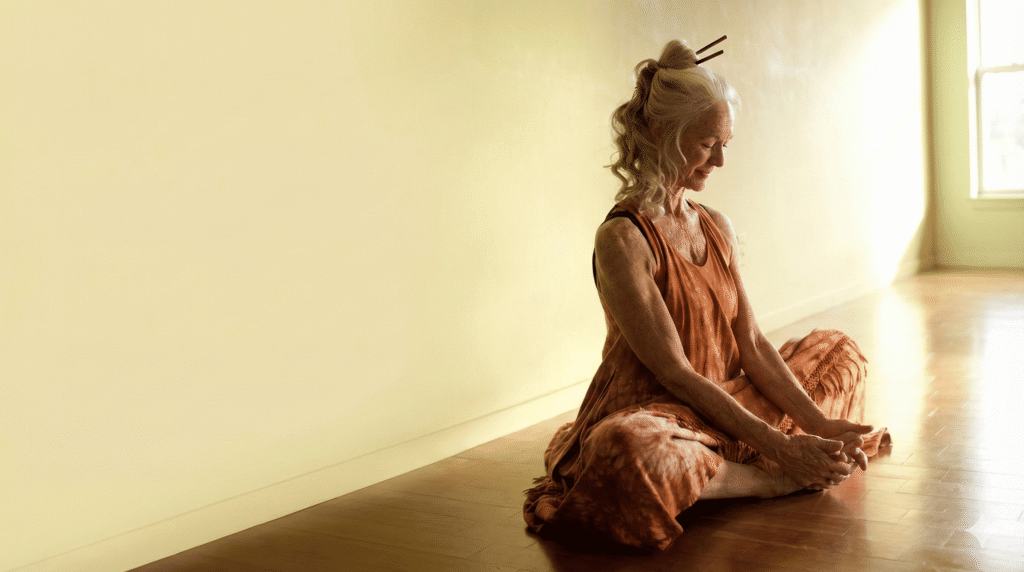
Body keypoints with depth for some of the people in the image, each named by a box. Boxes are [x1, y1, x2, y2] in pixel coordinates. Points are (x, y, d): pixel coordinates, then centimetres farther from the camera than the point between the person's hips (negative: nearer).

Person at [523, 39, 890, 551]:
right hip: (651, 414, -8)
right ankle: (778, 479, -19)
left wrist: (817, 423, -9)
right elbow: (675, 372, -22)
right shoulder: (622, 239, -18)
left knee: (835, 348, 16)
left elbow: (752, 344, 3)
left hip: (725, 404, 8)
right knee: (624, 453, -42)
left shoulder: (717, 228, 7)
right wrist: (779, 446, -23)